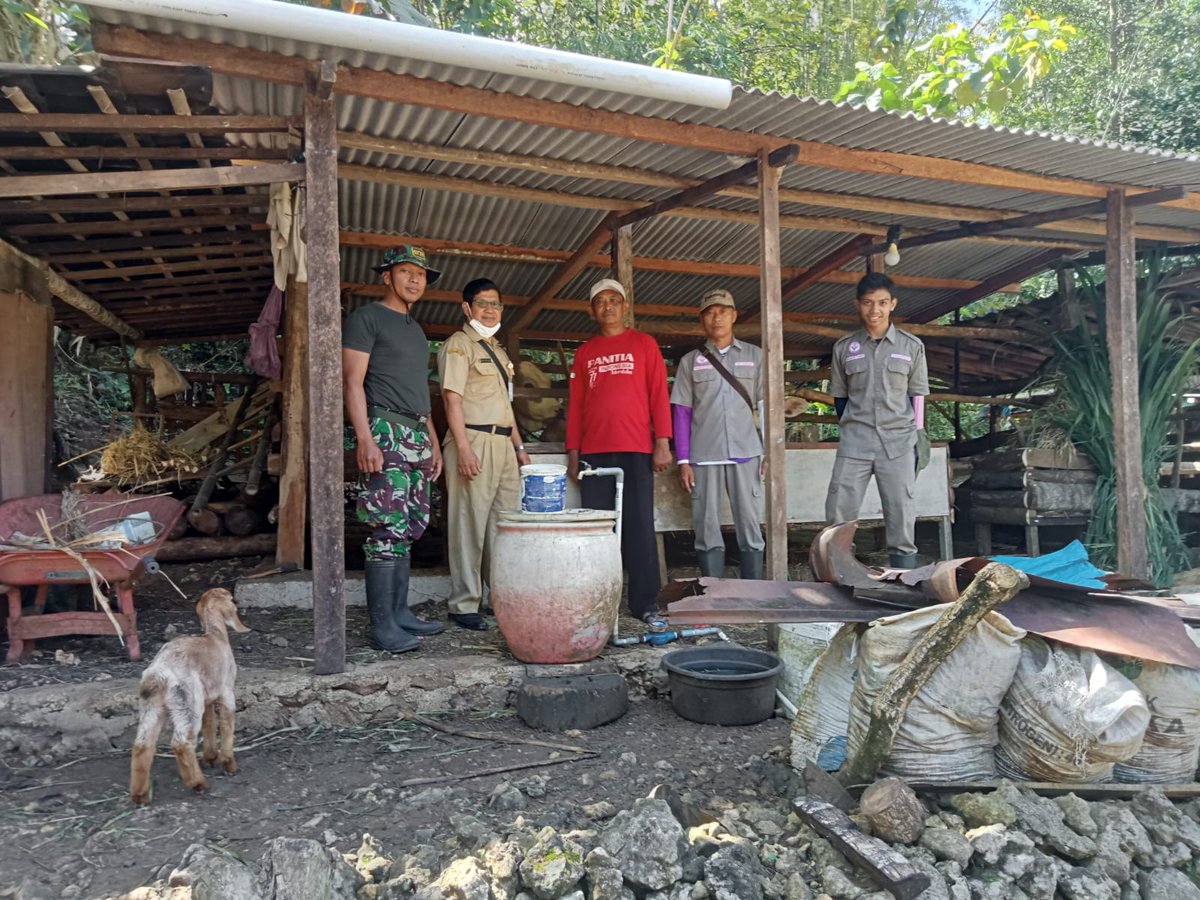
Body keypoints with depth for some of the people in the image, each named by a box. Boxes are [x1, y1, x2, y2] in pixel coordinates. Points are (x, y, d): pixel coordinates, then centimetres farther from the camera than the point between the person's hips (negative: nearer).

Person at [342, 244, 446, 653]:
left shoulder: (415, 329, 24)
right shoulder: (366, 318, -1)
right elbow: (353, 382, -9)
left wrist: (433, 441, 20)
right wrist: (365, 439, -19)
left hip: (417, 436, 8)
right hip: (385, 431, -8)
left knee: (410, 528, 8)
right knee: (389, 529, -11)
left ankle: (400, 612, 14)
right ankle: (381, 625, -7)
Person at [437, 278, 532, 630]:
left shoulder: (498, 350, 23)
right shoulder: (458, 344, -1)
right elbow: (452, 398, -11)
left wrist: (519, 446, 21)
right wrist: (463, 448, -20)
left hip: (503, 444, 8)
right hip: (474, 441, -8)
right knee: (469, 525, -5)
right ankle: (464, 605, 2)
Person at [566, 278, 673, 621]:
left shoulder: (644, 344, 10)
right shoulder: (584, 353, 17)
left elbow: (659, 394, 3)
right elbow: (574, 404, 14)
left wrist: (663, 443, -5)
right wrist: (573, 453, 8)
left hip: (636, 450, -2)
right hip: (594, 451, 2)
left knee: (639, 525, -2)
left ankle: (644, 603, 4)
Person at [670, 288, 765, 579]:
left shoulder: (754, 356, 11)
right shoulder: (690, 361, 11)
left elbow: (766, 406, 10)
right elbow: (681, 413, 8)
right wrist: (683, 461, 1)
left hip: (746, 454, 0)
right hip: (703, 457, 0)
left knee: (750, 526, -1)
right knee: (707, 529, 1)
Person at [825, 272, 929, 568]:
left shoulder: (911, 346, 5)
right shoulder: (844, 347, 6)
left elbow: (917, 396, 8)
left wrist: (917, 439, 3)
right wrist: (850, 429, 7)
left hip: (897, 443, -1)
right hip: (854, 443, 1)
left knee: (900, 516, 1)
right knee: (838, 515, -3)